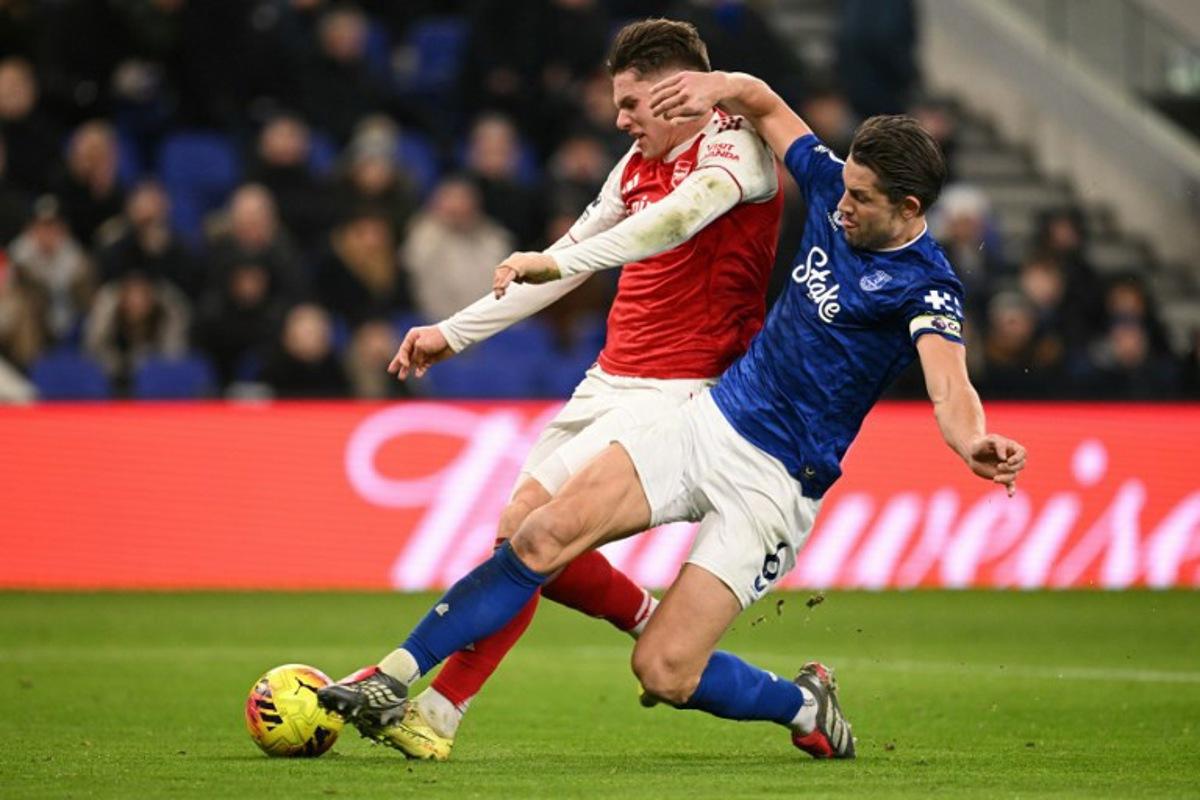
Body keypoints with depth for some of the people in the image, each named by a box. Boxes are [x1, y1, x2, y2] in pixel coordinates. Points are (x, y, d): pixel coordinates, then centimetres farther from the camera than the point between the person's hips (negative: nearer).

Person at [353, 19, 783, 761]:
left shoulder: (736, 145, -11)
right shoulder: (638, 164, 16)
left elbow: (678, 217, -31)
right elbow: (565, 259, 24)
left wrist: (559, 261, -42)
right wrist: (453, 333, 23)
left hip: (671, 393, -9)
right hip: (609, 382, 9)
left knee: (528, 523, -18)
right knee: (534, 541, 2)